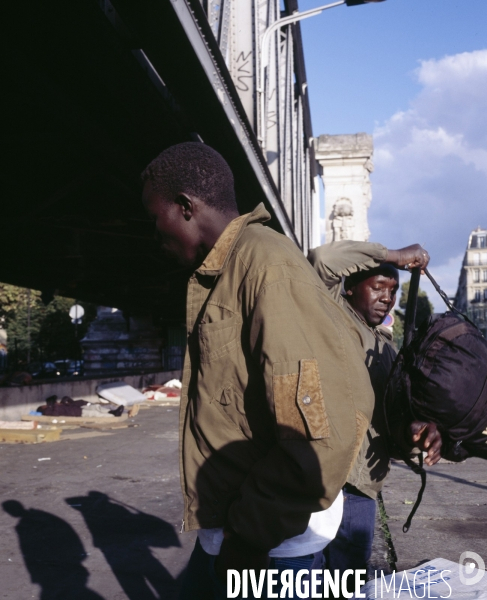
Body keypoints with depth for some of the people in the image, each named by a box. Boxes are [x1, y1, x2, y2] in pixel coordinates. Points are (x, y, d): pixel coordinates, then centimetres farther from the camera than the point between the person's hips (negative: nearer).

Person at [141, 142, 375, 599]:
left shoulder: (265, 263, -20)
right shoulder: (216, 273, 9)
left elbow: (332, 416, -27)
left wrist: (251, 533, -20)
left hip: (266, 541, -8)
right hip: (223, 525, 8)